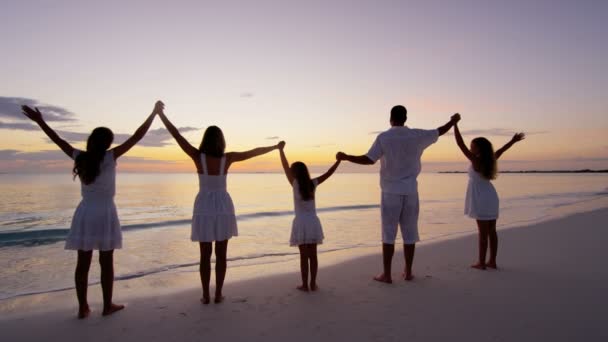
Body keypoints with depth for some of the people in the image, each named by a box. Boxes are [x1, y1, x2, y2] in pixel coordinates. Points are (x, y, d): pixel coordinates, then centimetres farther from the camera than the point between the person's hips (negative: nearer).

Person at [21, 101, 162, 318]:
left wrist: (40, 121, 25)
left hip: (84, 213, 4)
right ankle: (107, 306, 15)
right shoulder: (110, 157, -11)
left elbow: (59, 141, 13)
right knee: (106, 262, 5)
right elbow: (137, 137, -12)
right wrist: (154, 113, -8)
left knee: (83, 263, 8)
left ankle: (83, 308, 15)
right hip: (105, 213, -4)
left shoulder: (80, 158, 0)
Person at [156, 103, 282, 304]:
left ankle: (206, 296, 14)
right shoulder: (228, 158, -7)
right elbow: (254, 152, 2)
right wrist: (275, 147, 16)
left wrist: (160, 113, 0)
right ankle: (218, 295, 14)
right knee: (221, 255, 9)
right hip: (223, 208, 1)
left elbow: (176, 135, -8)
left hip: (204, 208, 0)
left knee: (205, 255, 9)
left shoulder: (198, 156, -10)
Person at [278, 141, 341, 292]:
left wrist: (281, 150, -6)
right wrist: (338, 161, 7)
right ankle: (313, 284, 14)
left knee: (303, 255, 3)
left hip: (301, 223, -3)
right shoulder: (313, 184, 0)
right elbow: (328, 174, 3)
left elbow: (286, 168, -9)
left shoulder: (295, 184, -8)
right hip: (313, 222, 3)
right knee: (312, 255, 9)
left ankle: (305, 285, 8)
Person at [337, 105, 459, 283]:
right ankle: (408, 272, 19)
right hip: (410, 192, 3)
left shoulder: (383, 137, -8)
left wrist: (346, 157, -3)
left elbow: (369, 159, -14)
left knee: (388, 234, 2)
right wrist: (453, 121, 37)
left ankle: (387, 274, 7)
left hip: (390, 192, -3)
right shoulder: (417, 135, 2)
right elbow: (439, 132, 17)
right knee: (409, 233, 10)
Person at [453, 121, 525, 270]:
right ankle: (492, 261, 19)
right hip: (490, 198, 8)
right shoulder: (489, 160, 6)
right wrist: (513, 141, 38)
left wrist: (455, 124, -18)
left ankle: (481, 263, 4)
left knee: (483, 232, -3)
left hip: (482, 200, -8)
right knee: (491, 231, 12)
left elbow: (460, 144, -20)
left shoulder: (475, 160, -14)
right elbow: (500, 151, 25)